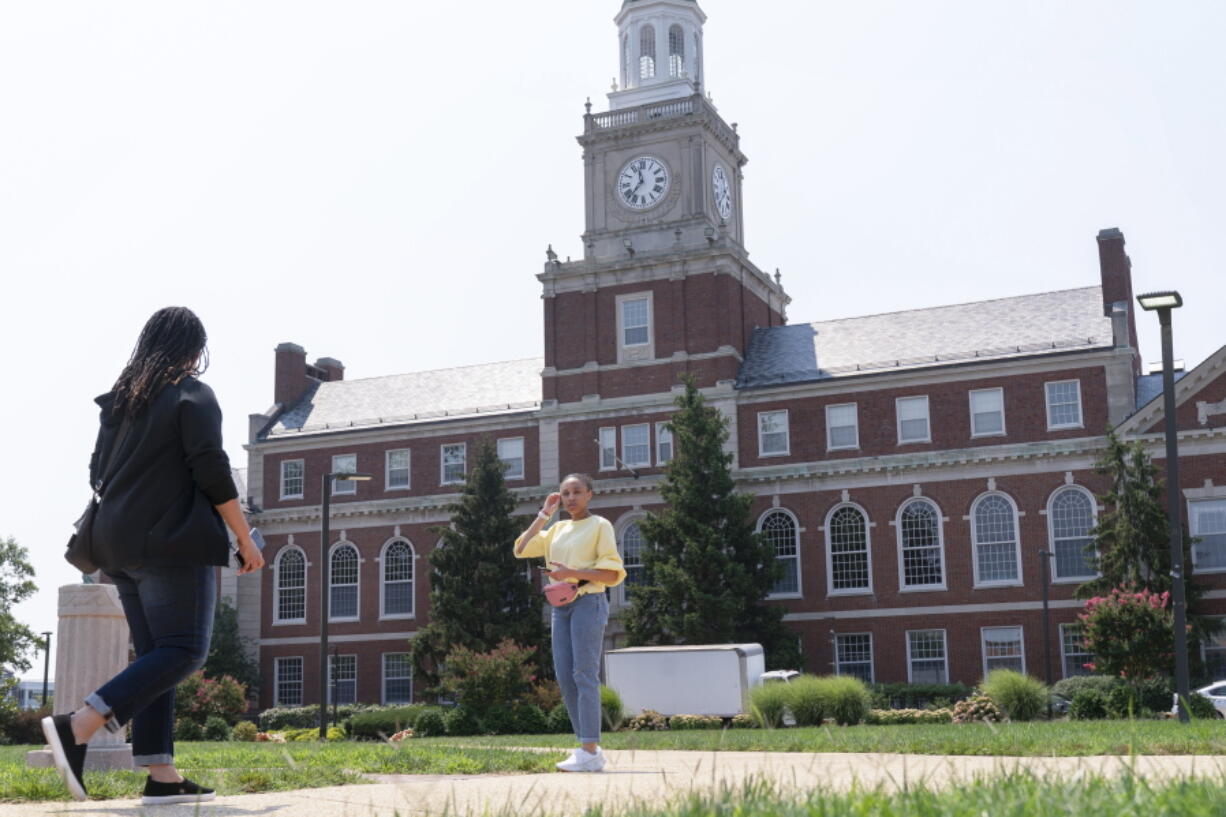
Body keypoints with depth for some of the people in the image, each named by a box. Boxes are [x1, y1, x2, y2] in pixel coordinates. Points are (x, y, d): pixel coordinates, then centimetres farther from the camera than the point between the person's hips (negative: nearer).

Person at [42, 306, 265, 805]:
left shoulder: (119, 400, 17)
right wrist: (245, 538, -5)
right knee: (185, 649, -7)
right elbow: (213, 473, -11)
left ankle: (161, 777, 1)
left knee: (154, 655, 7)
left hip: (120, 543, 8)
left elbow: (98, 472, 18)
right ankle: (76, 727, -20)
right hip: (174, 540, -8)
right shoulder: (193, 395, -5)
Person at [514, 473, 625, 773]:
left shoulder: (600, 525, 0)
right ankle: (587, 746, 10)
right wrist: (544, 514, 10)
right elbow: (521, 549, 13)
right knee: (565, 677, 4)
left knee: (584, 675, -12)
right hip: (561, 605, 7)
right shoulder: (558, 529, 18)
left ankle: (590, 753, -12)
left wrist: (572, 573, -19)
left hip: (589, 601, -7)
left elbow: (613, 573, -7)